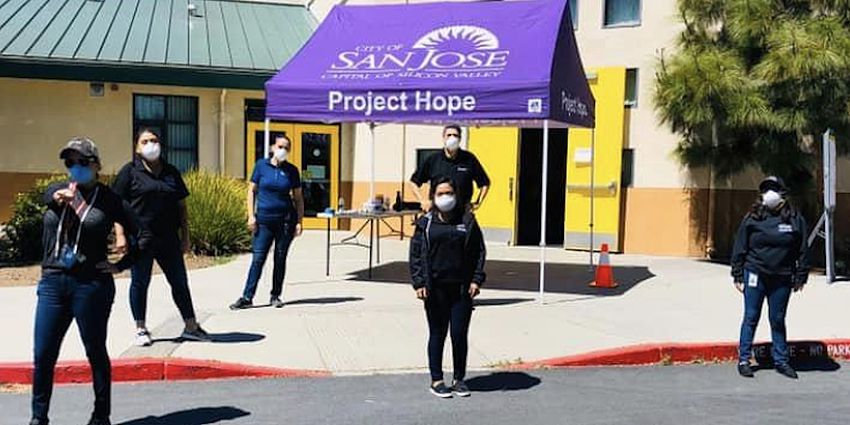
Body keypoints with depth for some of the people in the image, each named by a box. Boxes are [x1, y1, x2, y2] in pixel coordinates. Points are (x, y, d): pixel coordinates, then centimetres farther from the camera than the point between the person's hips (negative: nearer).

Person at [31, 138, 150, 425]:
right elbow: (49, 196, -17)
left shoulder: (109, 200, 0)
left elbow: (143, 235, 1)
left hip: (92, 285, -3)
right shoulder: (58, 191, 9)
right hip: (52, 282, 3)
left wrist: (121, 265, -6)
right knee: (43, 356, 5)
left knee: (95, 353, 6)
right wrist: (59, 199, -40)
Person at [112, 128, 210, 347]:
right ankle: (141, 329, 17)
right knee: (140, 283, 5)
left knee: (180, 282, 7)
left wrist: (185, 237, 11)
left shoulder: (171, 172, 13)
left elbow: (181, 206, 15)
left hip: (168, 239, 4)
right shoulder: (130, 172, 0)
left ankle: (191, 326, 16)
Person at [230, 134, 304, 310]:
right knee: (258, 259, -3)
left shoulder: (292, 170, 3)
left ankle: (276, 296, 17)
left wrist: (299, 222, 0)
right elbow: (252, 191, 4)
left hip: (286, 219, 1)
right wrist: (251, 215, -3)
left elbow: (298, 198, 7)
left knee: (280, 259, 7)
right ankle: (247, 297, -1)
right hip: (264, 219, -1)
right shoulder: (261, 165, 1)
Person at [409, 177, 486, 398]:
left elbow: (479, 251, 8)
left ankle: (459, 379, 20)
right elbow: (416, 254, 3)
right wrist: (419, 283, -6)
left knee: (459, 334, 4)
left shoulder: (467, 220, 5)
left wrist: (476, 280, 0)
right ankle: (436, 380, 18)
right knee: (437, 334, 7)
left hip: (462, 288, 1)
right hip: (435, 288, -1)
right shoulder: (425, 223, 3)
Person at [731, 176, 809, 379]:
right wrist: (738, 276, 0)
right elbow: (739, 248, 2)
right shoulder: (752, 218, -2)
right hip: (755, 275, -1)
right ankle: (743, 360, 13)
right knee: (751, 318, 4)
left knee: (778, 320, 11)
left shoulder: (795, 219, 2)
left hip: (782, 279, 1)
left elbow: (803, 251, 7)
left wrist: (800, 277, 5)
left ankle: (781, 360, 21)